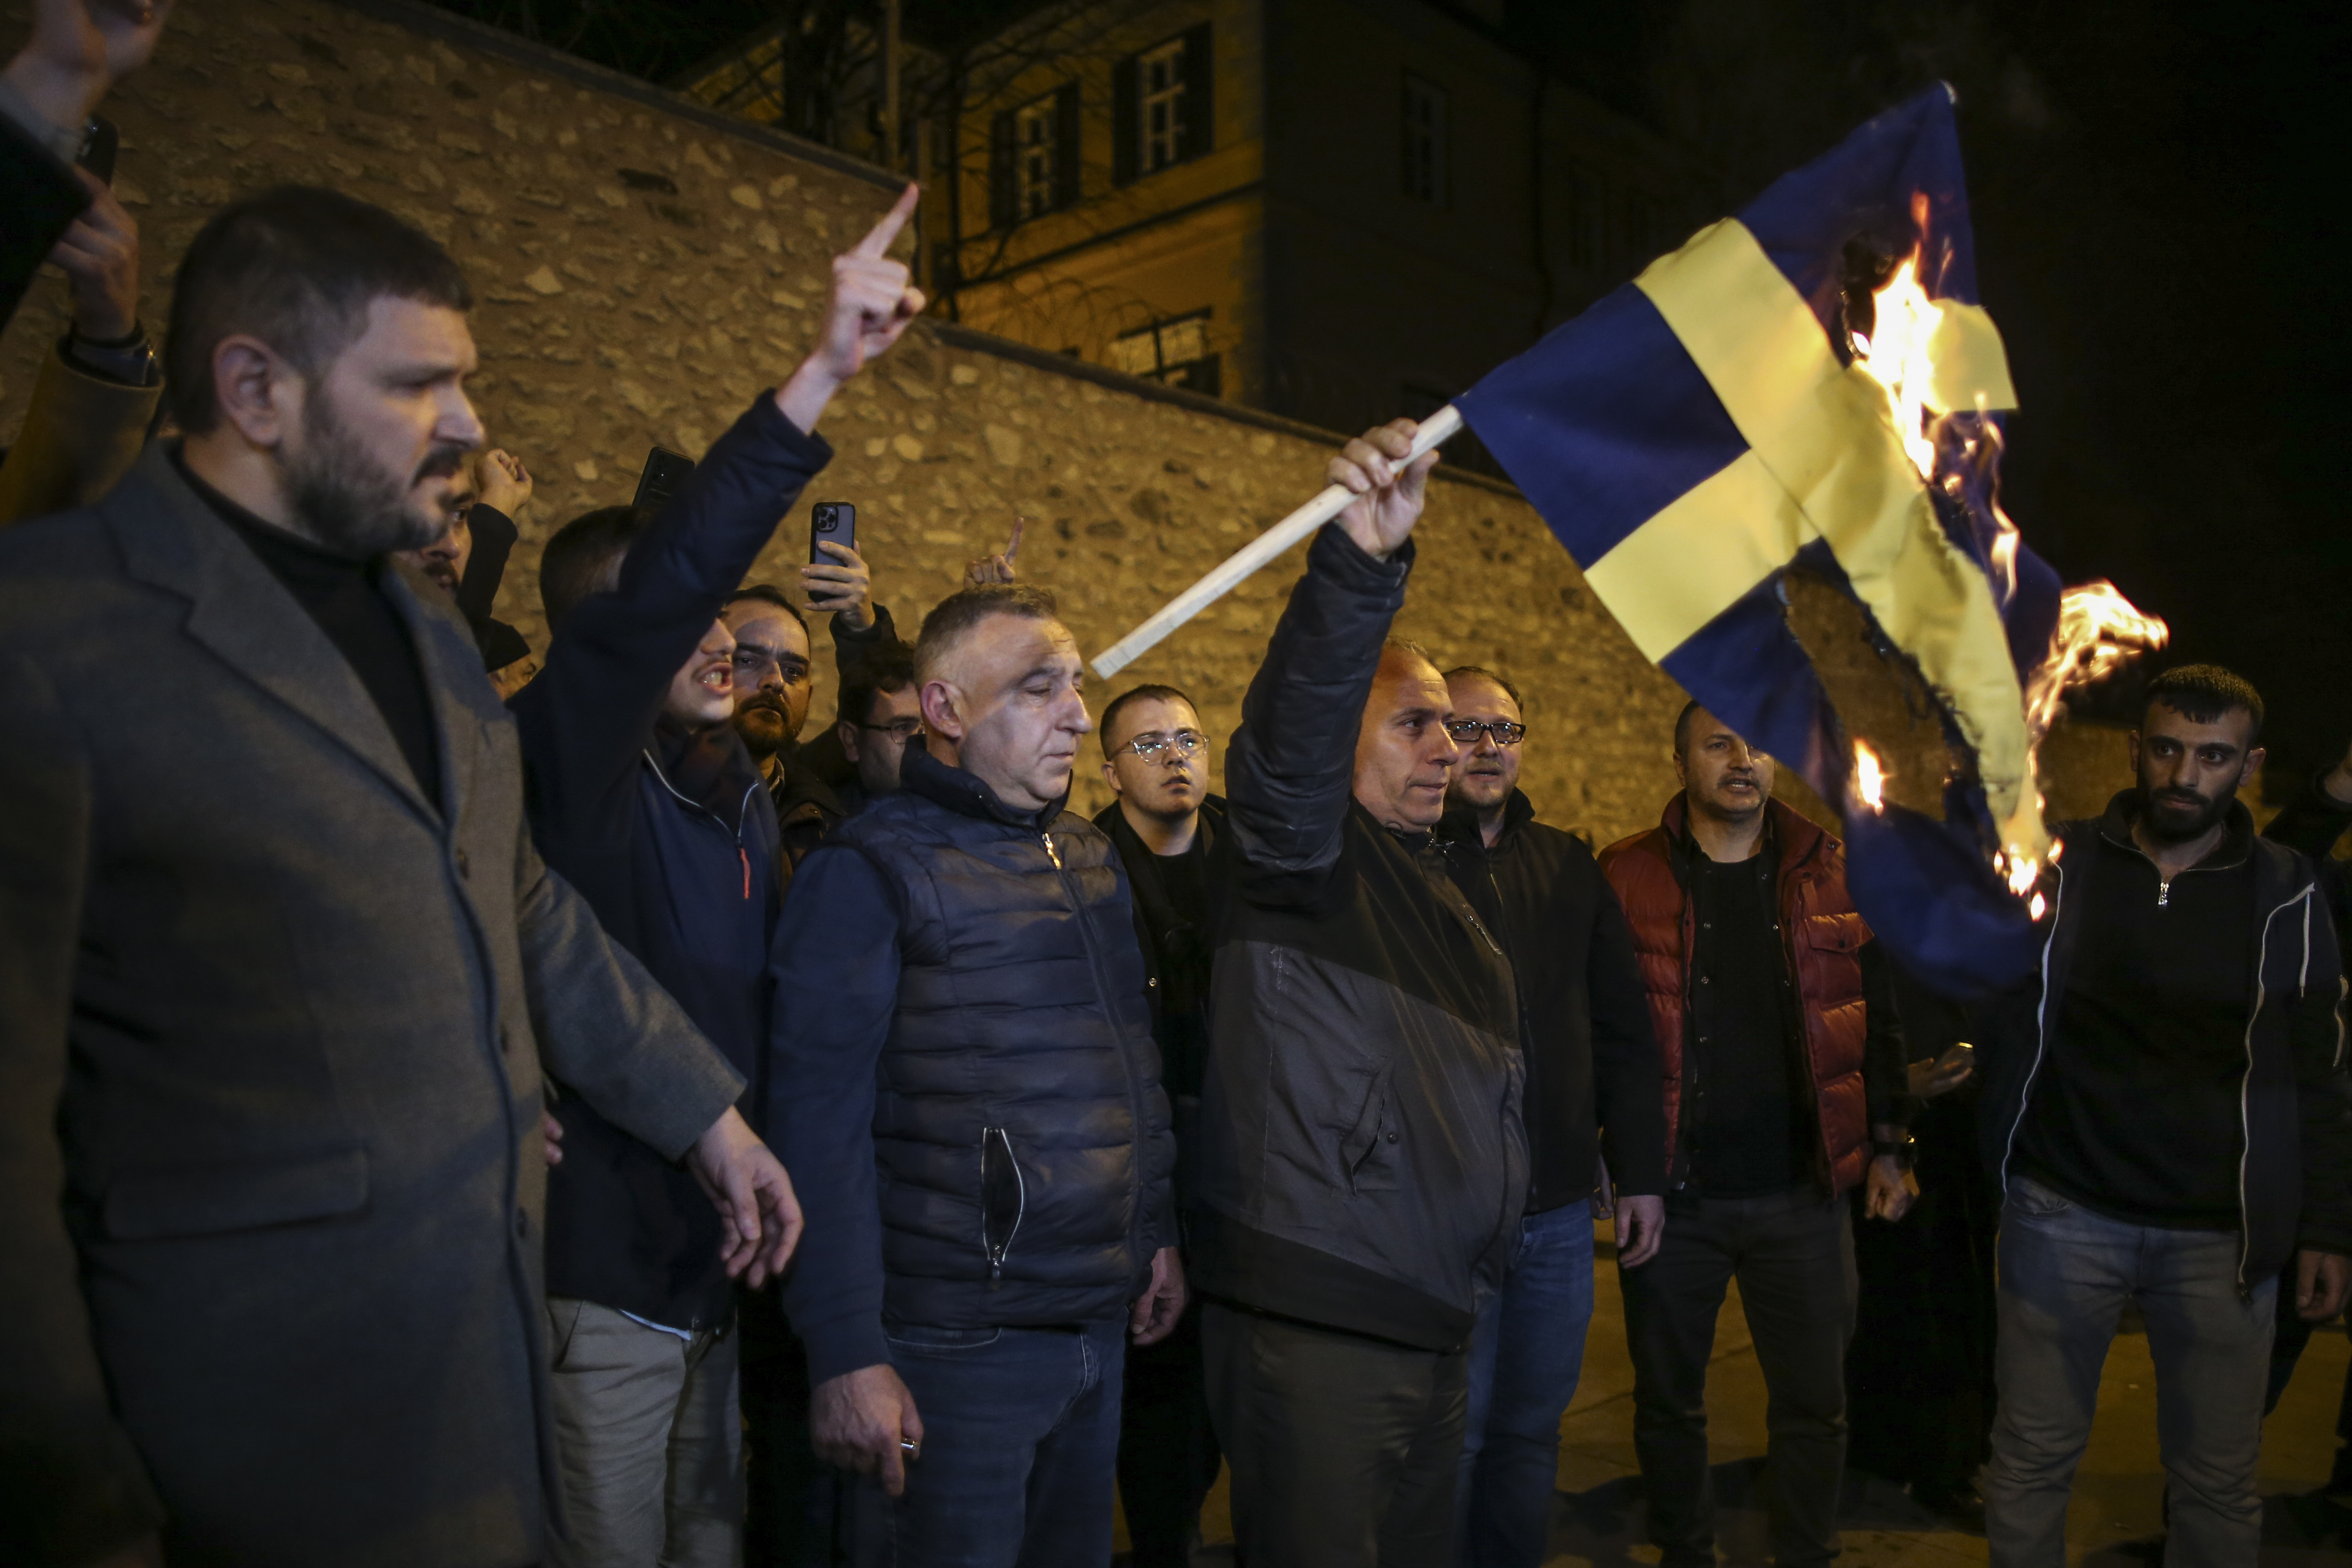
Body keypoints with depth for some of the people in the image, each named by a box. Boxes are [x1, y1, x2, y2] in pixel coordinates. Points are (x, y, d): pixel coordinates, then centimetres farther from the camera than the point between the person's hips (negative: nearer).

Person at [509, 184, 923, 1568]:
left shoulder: (741, 789, 9)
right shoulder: (567, 758, -14)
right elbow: (662, 583, -31)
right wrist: (823, 376, -38)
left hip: (721, 1262, 7)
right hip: (607, 1279, -7)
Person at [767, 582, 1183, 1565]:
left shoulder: (1091, 859, 10)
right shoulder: (870, 872, -12)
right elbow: (822, 1131, -15)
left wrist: (1158, 1231, 14)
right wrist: (847, 1356, -18)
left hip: (1103, 1321, 7)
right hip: (964, 1337, -6)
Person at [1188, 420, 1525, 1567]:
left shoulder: (1433, 891, 19)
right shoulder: (1301, 852, -7)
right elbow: (1291, 727, -30)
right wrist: (1361, 560, -43)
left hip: (1435, 1318, 9)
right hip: (1311, 1319, -8)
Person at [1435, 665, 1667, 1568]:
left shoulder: (1569, 866, 11)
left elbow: (1623, 1032, 14)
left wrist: (1641, 1171, 11)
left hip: (1561, 1209, 5)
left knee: (1532, 1428, 16)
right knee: (1452, 1435, 4)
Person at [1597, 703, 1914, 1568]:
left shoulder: (1830, 872, 5)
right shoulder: (1625, 877, -2)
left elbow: (1878, 1017, 10)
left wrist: (1888, 1145, 9)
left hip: (1803, 1189, 2)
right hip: (1672, 1192, -1)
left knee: (1815, 1401, 11)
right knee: (1669, 1399, 12)